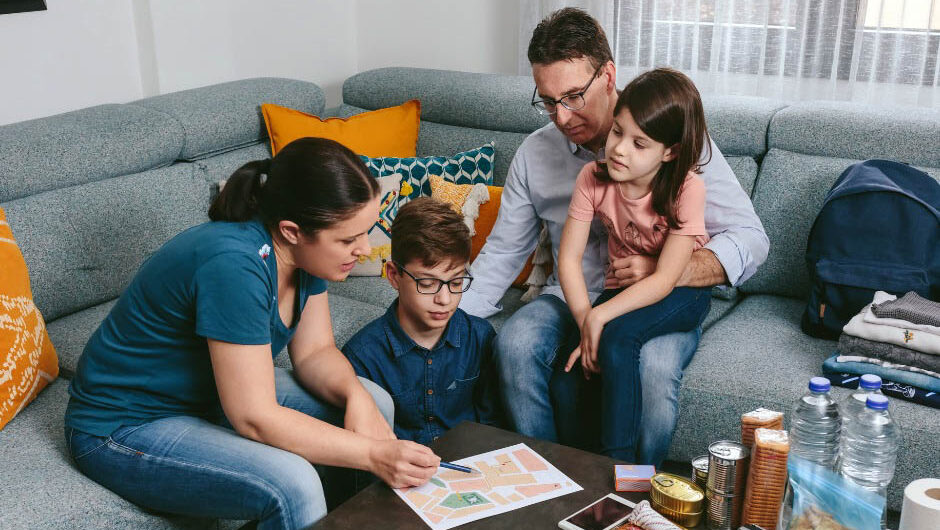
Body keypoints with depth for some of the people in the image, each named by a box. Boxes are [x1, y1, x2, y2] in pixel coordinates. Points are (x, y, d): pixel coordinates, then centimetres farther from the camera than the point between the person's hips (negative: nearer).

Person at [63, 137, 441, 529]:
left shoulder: (306, 249, -8)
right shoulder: (235, 265, -33)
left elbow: (313, 352, 0)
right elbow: (254, 419, -31)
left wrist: (355, 394, -21)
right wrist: (372, 454, -32)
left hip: (212, 395, 9)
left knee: (375, 402, -2)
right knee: (291, 485, -32)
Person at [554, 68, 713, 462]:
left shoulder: (687, 189, -21)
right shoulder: (594, 178, -11)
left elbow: (664, 279, -25)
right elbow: (569, 258, -13)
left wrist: (599, 317, -33)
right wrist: (585, 322, -25)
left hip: (681, 295, -3)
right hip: (623, 289, 4)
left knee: (617, 337, -33)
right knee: (565, 379, -18)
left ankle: (618, 463, -19)